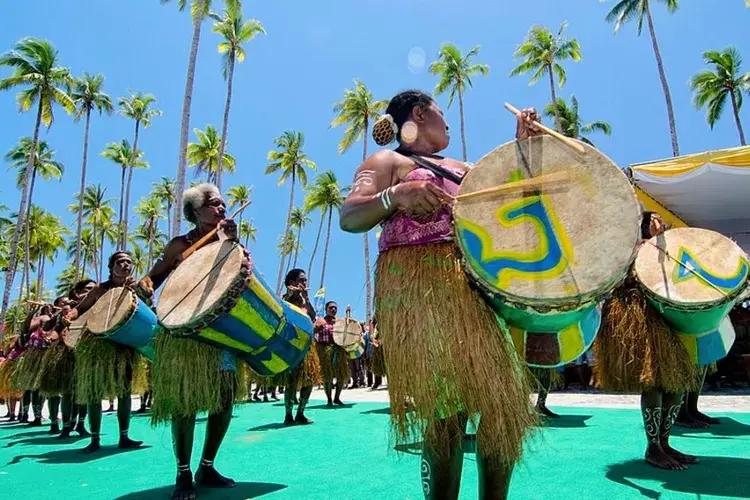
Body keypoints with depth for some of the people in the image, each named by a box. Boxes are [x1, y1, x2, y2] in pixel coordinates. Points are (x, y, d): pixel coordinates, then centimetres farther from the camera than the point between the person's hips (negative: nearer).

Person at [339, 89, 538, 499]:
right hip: (419, 288, -7)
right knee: (446, 405, -11)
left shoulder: (461, 167, 28)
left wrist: (522, 144, 19)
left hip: (476, 285, 7)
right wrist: (395, 196, -26)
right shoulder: (387, 161, 6)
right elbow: (348, 217, -9)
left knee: (505, 396, 3)